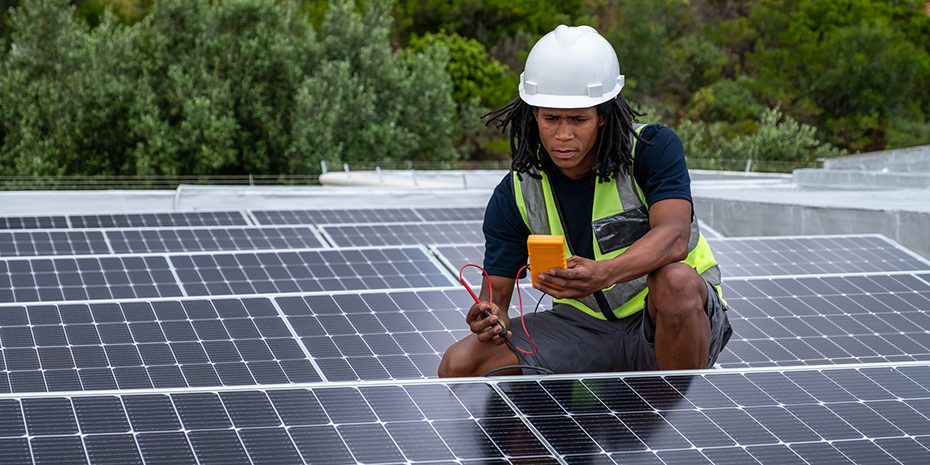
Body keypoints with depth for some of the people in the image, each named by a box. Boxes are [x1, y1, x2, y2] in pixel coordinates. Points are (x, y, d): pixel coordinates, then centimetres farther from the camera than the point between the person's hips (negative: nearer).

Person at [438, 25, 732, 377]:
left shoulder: (655, 148, -17)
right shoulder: (514, 197, -8)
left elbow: (674, 236, -33)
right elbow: (496, 290, -6)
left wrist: (604, 274, -52)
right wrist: (492, 320, -32)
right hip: (587, 326, 3)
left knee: (675, 279, -39)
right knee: (458, 365, -13)